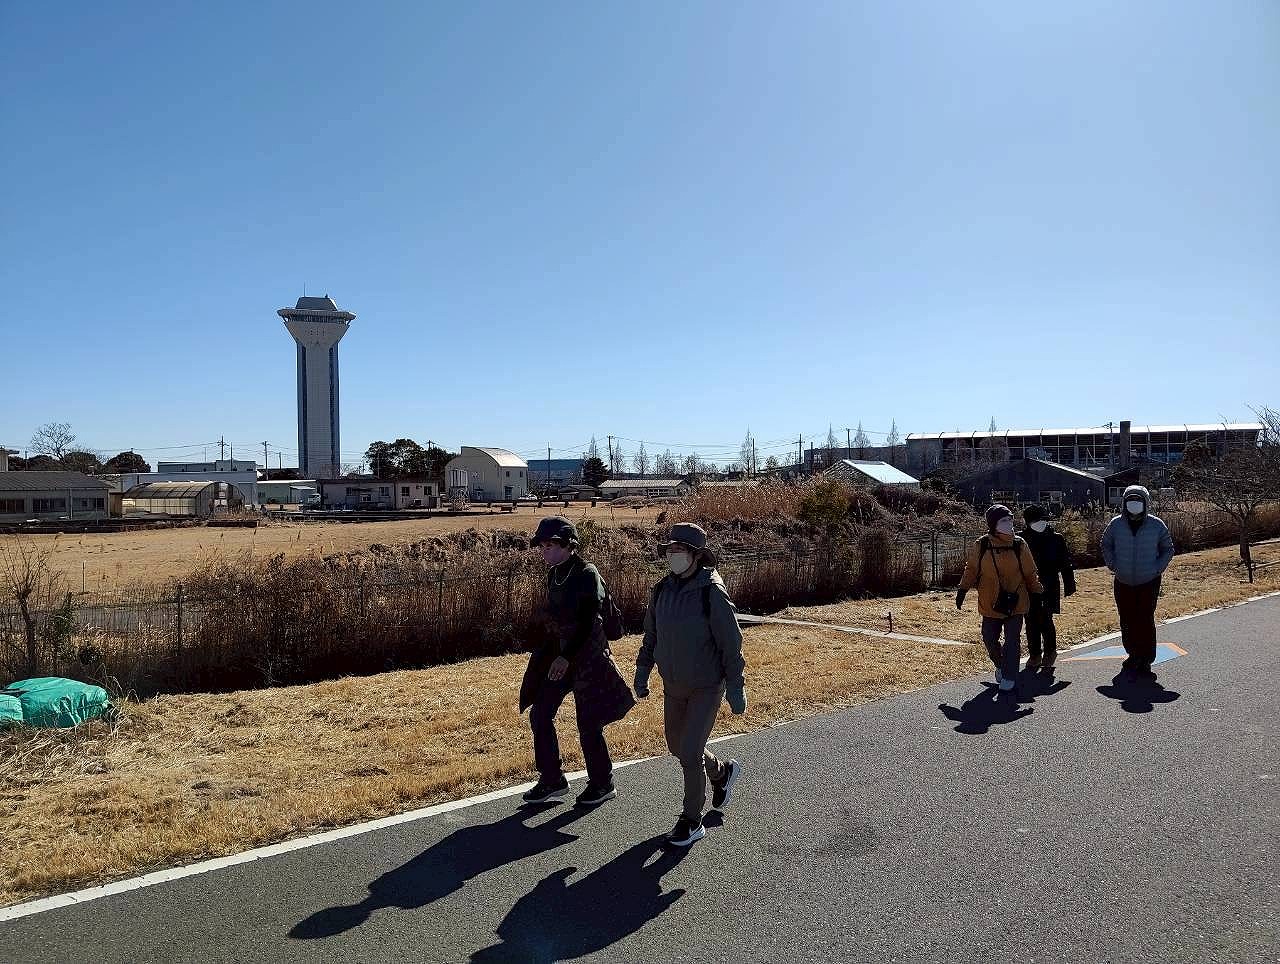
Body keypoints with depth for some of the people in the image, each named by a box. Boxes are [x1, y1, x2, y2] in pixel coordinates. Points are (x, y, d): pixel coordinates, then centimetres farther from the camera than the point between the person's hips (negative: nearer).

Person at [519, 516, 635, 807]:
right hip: (559, 653, 8)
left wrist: (567, 657, -27)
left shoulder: (587, 575, -17)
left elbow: (589, 622, -22)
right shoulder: (554, 574, 7)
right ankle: (552, 780, 19)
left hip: (587, 656, -8)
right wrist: (553, 652, 18)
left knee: (588, 723, 0)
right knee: (540, 713, 5)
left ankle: (603, 784, 19)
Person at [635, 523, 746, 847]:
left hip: (707, 687, -6)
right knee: (677, 745, 18)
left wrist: (735, 688, -14)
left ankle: (692, 822, 13)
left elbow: (731, 644, -16)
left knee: (690, 753, -7)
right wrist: (642, 671, 9)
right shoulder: (662, 590, -3)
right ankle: (722, 772, 47)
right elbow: (650, 635, 10)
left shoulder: (713, 593, -20)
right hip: (673, 685, 7)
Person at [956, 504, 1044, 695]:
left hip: (1016, 604, -1)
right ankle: (1001, 666, 38)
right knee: (990, 640, 10)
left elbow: (1030, 573, 6)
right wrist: (963, 590, 1)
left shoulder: (1019, 545, -3)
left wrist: (1039, 592, 4)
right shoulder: (980, 546, -5)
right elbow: (971, 570, 7)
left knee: (1012, 641, -4)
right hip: (990, 604, 1)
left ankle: (1009, 679, 4)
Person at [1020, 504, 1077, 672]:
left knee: (1045, 620, -7)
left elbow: (1066, 564, 6)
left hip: (1049, 587, -2)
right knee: (1031, 622, 6)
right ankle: (1034, 655, 18)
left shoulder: (1056, 538, 2)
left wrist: (1069, 585, 3)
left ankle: (1050, 652, 13)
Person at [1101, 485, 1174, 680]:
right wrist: (1112, 565, 2)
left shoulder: (1157, 525, -3)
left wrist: (1158, 569, -2)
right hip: (1123, 582, 2)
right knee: (1126, 621, 9)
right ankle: (1133, 655, 27)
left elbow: (1168, 549, 9)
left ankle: (1145, 662, 2)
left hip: (1149, 583, -2)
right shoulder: (1116, 524, -1)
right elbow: (1106, 545, 14)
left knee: (1146, 621, -5)